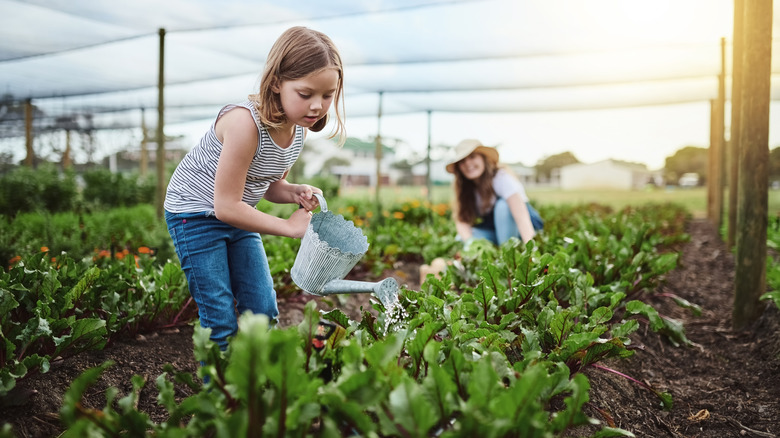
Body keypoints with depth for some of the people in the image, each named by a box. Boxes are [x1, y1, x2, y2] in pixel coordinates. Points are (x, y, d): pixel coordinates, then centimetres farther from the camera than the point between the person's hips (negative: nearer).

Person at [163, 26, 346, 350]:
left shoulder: (299, 127, -7)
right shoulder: (245, 122, -32)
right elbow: (226, 206, -28)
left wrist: (296, 192, -15)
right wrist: (288, 226, -22)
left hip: (237, 215, 7)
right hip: (195, 213, -7)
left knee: (264, 311, 7)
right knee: (221, 321, -5)